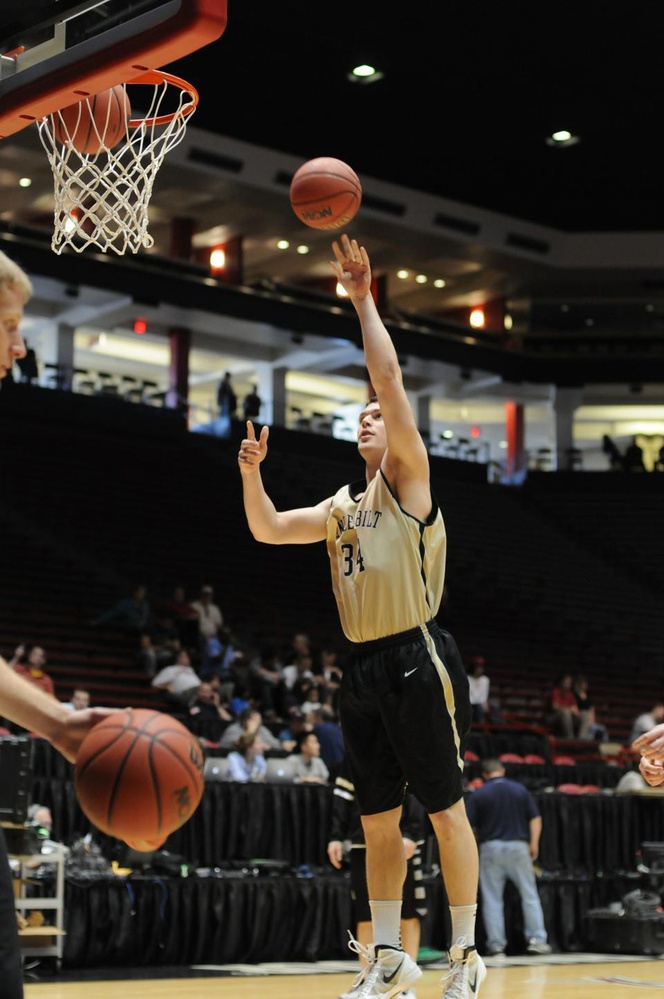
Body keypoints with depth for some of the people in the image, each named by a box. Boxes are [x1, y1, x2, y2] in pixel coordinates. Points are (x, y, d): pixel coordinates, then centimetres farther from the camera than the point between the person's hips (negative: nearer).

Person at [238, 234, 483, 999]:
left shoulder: (409, 478, 0)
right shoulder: (341, 506, 19)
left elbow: (389, 375, -10)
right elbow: (267, 530, 15)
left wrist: (362, 297, -7)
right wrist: (252, 473, -1)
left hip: (416, 660, -7)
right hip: (362, 668, 7)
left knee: (445, 809, -1)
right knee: (378, 821, 9)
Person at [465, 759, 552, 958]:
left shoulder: (478, 794, -1)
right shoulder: (520, 790, 5)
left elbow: (469, 827, -3)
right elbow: (535, 818, 3)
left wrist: (478, 837, 16)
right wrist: (534, 843, 9)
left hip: (491, 847, -1)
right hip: (518, 845, 1)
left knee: (492, 899, 4)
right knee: (529, 895, 9)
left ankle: (496, 944, 2)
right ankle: (537, 939, 4)